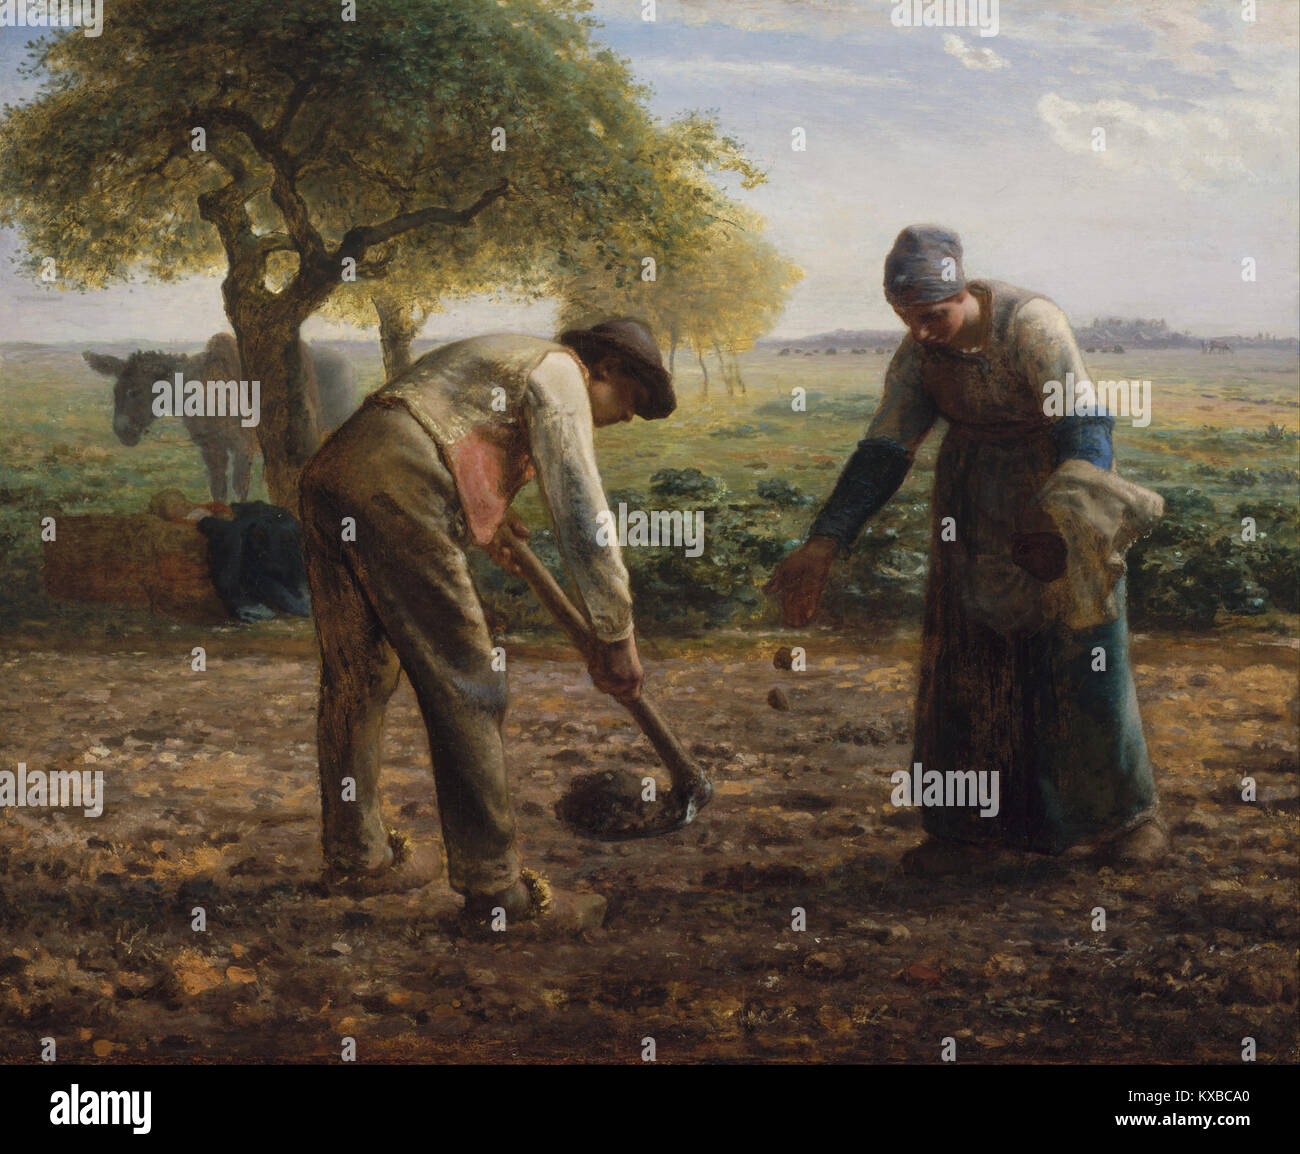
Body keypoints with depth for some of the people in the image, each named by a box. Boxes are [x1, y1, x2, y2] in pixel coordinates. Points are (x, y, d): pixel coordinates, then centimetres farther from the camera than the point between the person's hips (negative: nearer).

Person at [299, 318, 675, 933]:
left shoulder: (502, 356, 33)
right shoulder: (559, 371, 5)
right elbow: (580, 507, -5)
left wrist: (484, 519, 48)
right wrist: (616, 636, -1)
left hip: (328, 470, 10)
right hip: (392, 490, -10)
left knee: (356, 675, 20)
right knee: (464, 691, -6)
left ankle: (352, 848, 32)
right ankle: (496, 891, -3)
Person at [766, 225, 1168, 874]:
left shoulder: (1030, 325, -23)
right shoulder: (918, 354, -6)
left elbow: (1085, 429, -28)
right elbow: (883, 451, -7)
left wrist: (1067, 519, -44)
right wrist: (824, 544, -16)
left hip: (1061, 488, -5)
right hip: (975, 503, 5)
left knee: (1084, 652, -2)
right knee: (967, 659, 4)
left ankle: (1126, 813, 14)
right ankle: (967, 826, 13)